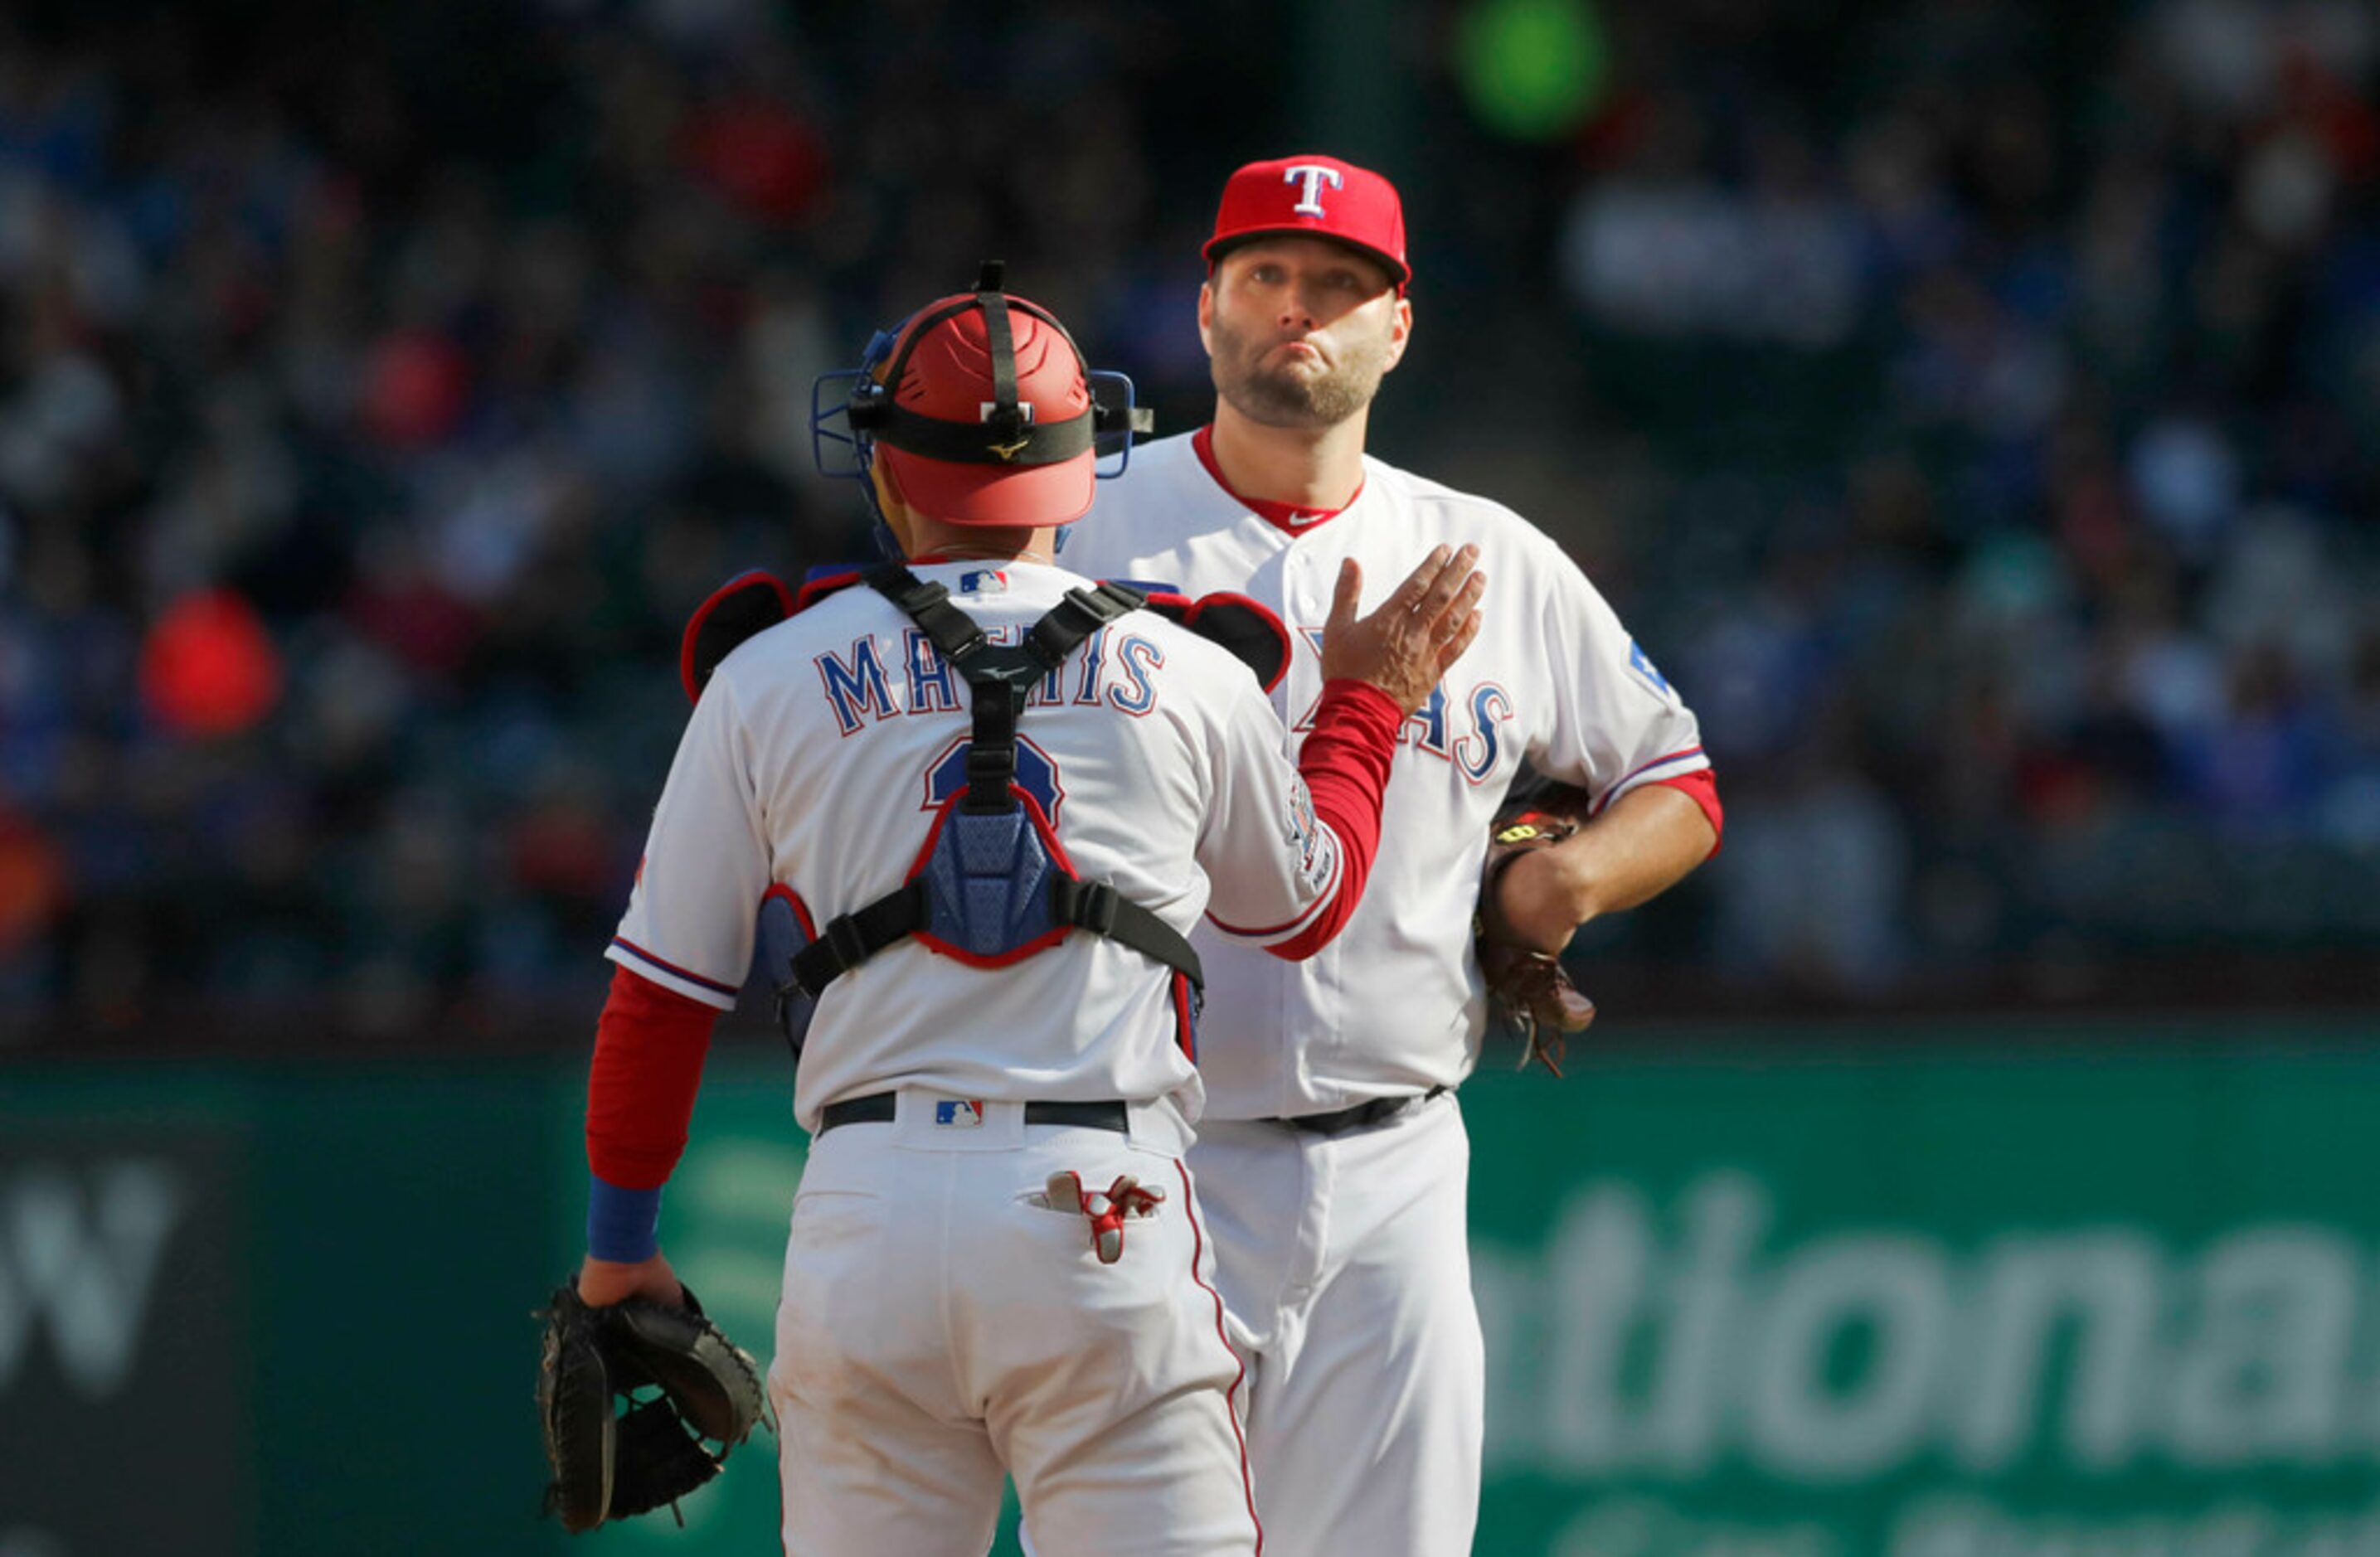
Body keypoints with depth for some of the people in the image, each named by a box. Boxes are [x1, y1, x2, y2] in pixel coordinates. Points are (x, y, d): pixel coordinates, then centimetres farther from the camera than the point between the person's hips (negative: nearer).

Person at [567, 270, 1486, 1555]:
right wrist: (1367, 701, 40)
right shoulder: (1191, 682, 7)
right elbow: (1308, 904, 26)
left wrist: (619, 1238, 21)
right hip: (1105, 1209, -1)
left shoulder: (767, 681, 7)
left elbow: (662, 991, 10)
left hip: (866, 1217, 1)